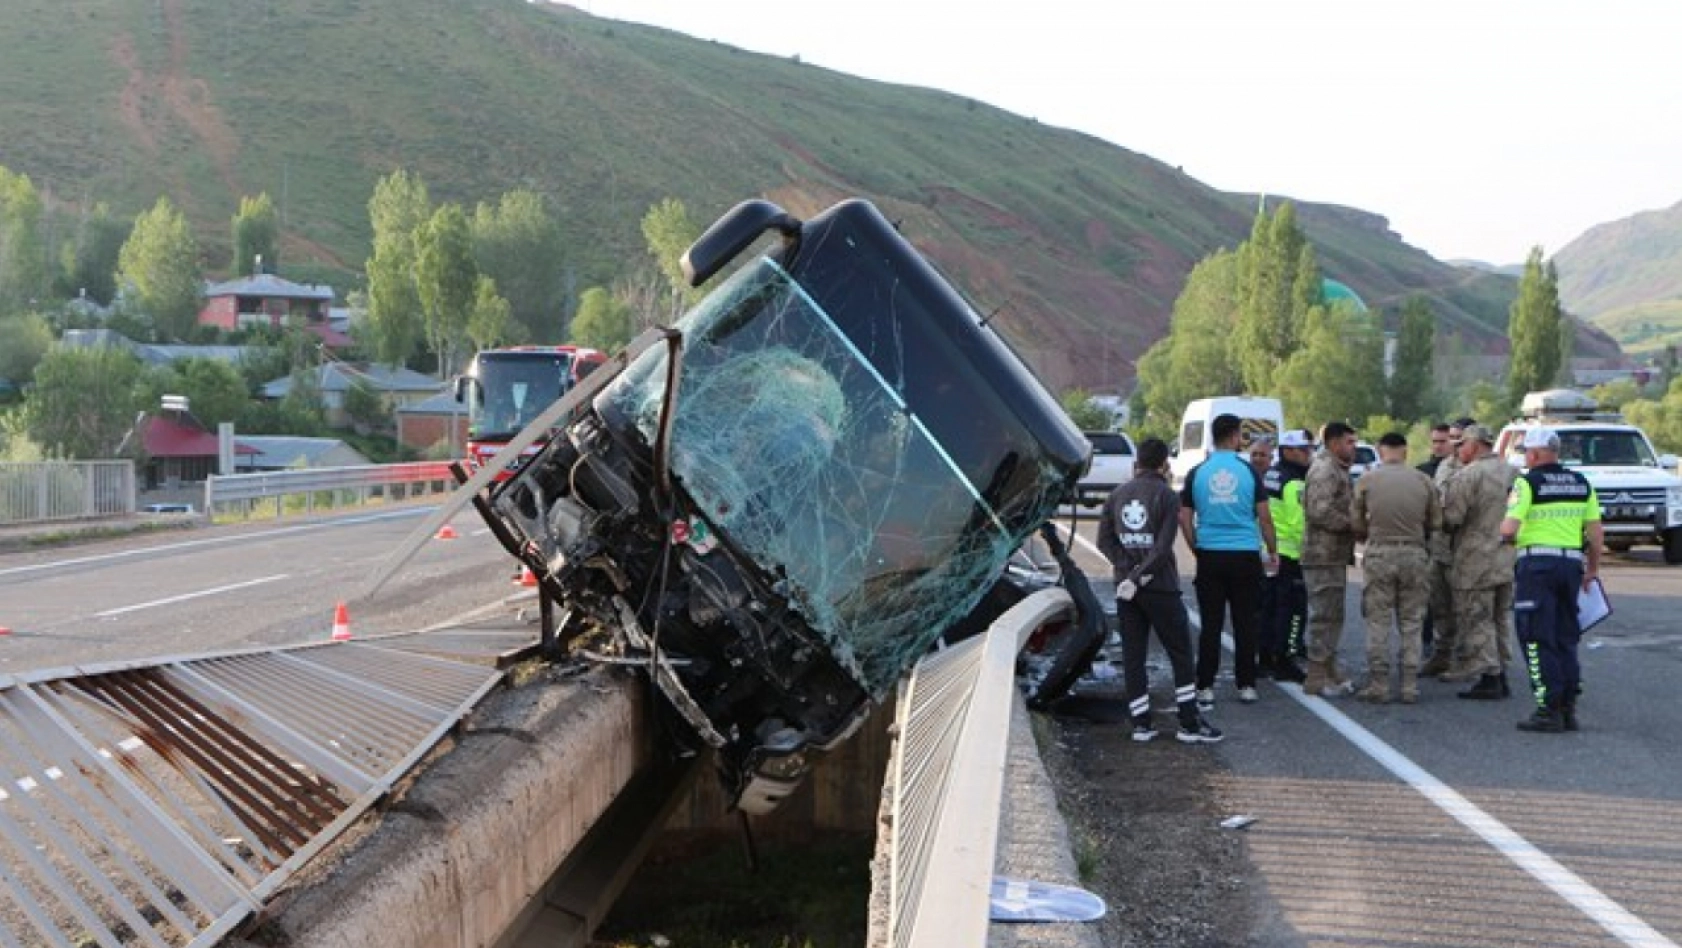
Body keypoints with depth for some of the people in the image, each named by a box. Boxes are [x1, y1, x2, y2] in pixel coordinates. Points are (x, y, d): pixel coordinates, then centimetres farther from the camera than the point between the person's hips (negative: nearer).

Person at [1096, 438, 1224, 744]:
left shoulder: (1117, 494, 7)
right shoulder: (1166, 495, -7)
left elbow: (1104, 540, 2)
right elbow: (1163, 547, -16)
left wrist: (1127, 569, -5)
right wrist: (1138, 576, -13)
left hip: (1126, 586, 5)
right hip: (1160, 587, -5)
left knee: (1132, 654, 9)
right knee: (1181, 654, 4)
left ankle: (1141, 723, 8)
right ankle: (1189, 724, 2)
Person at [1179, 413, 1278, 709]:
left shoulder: (1197, 473, 1)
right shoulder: (1248, 471, -3)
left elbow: (1185, 518, 2)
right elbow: (1264, 517, 0)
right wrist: (1272, 552, 11)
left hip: (1210, 556, 1)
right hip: (1245, 555, -1)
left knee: (1211, 624, 5)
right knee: (1246, 624, 7)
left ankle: (1205, 688, 4)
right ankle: (1246, 685, 10)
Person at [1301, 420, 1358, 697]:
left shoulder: (1337, 470, 21)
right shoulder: (1324, 470, -14)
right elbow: (1320, 511, -24)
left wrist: (1353, 526, 12)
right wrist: (1352, 526, -16)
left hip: (1335, 555, 11)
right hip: (1324, 556, -11)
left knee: (1332, 615, 15)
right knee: (1323, 614, -8)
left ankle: (1328, 671, 23)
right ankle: (1317, 677, -4)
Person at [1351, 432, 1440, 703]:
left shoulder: (1367, 480, -3)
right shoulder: (1423, 480, 2)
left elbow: (1357, 523, 0)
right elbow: (1436, 523, 5)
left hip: (1379, 554, -1)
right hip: (1414, 554, 2)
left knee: (1378, 623, 5)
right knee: (1411, 624, 9)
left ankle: (1378, 686, 4)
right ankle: (1409, 687, 9)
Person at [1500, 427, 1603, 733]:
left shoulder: (1527, 483, -8)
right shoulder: (1581, 483, 10)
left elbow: (1510, 528, -17)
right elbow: (1596, 532, 9)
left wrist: (1506, 534, 5)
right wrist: (1593, 567, 19)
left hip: (1537, 562, -6)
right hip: (1572, 563, 6)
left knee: (1537, 640, -2)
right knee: (1566, 638, 14)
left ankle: (1549, 710, -6)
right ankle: (1568, 708, 14)